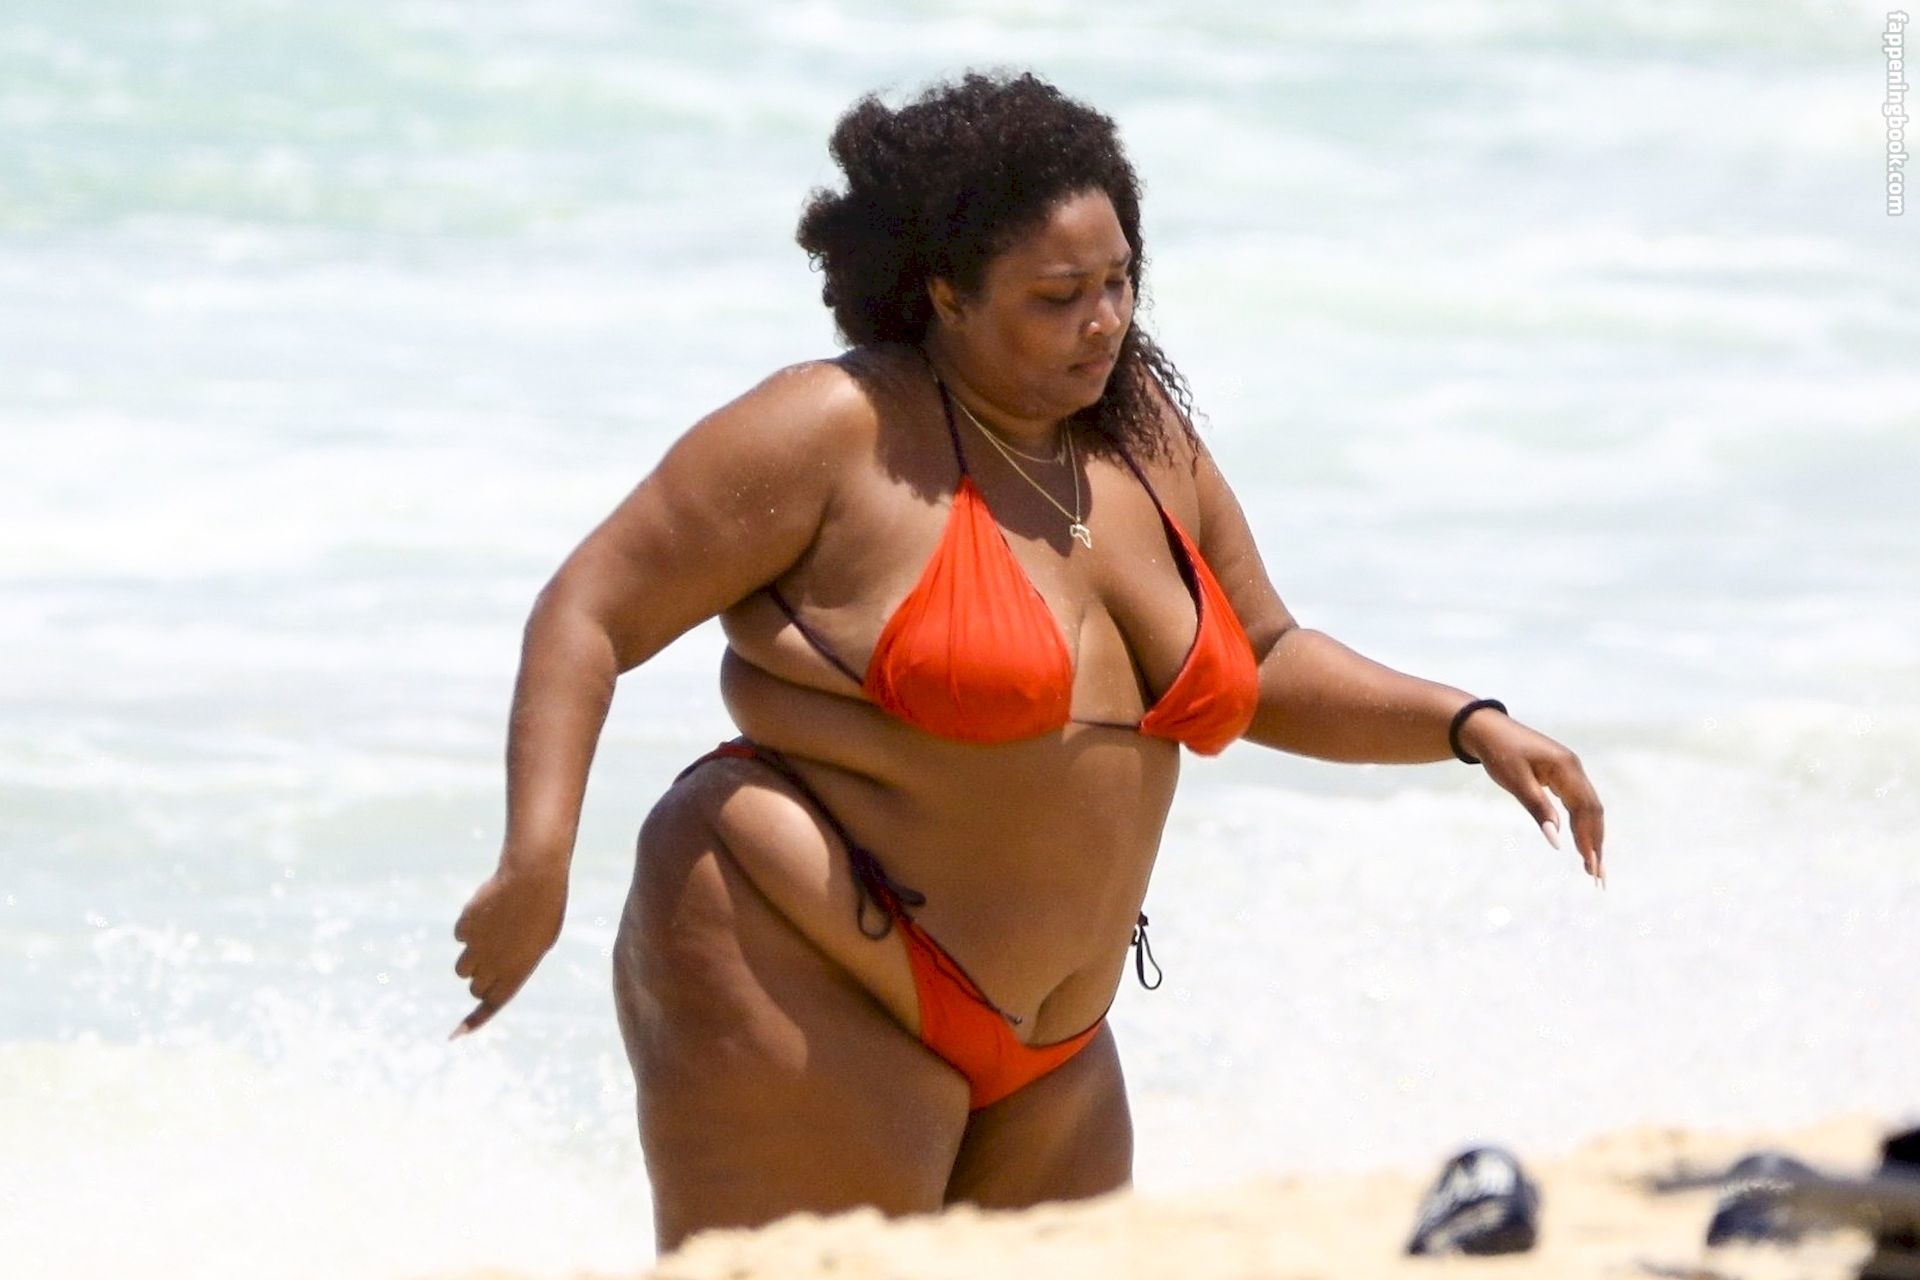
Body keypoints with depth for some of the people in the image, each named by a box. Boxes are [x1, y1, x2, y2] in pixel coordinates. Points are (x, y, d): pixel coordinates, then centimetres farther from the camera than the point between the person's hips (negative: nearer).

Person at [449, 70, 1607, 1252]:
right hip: (804, 984, -8)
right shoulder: (836, 434, -13)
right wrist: (537, 861, -26)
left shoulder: (1142, 436, 9)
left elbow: (1267, 670, 21)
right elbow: (590, 614, -13)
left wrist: (1470, 726, 7)